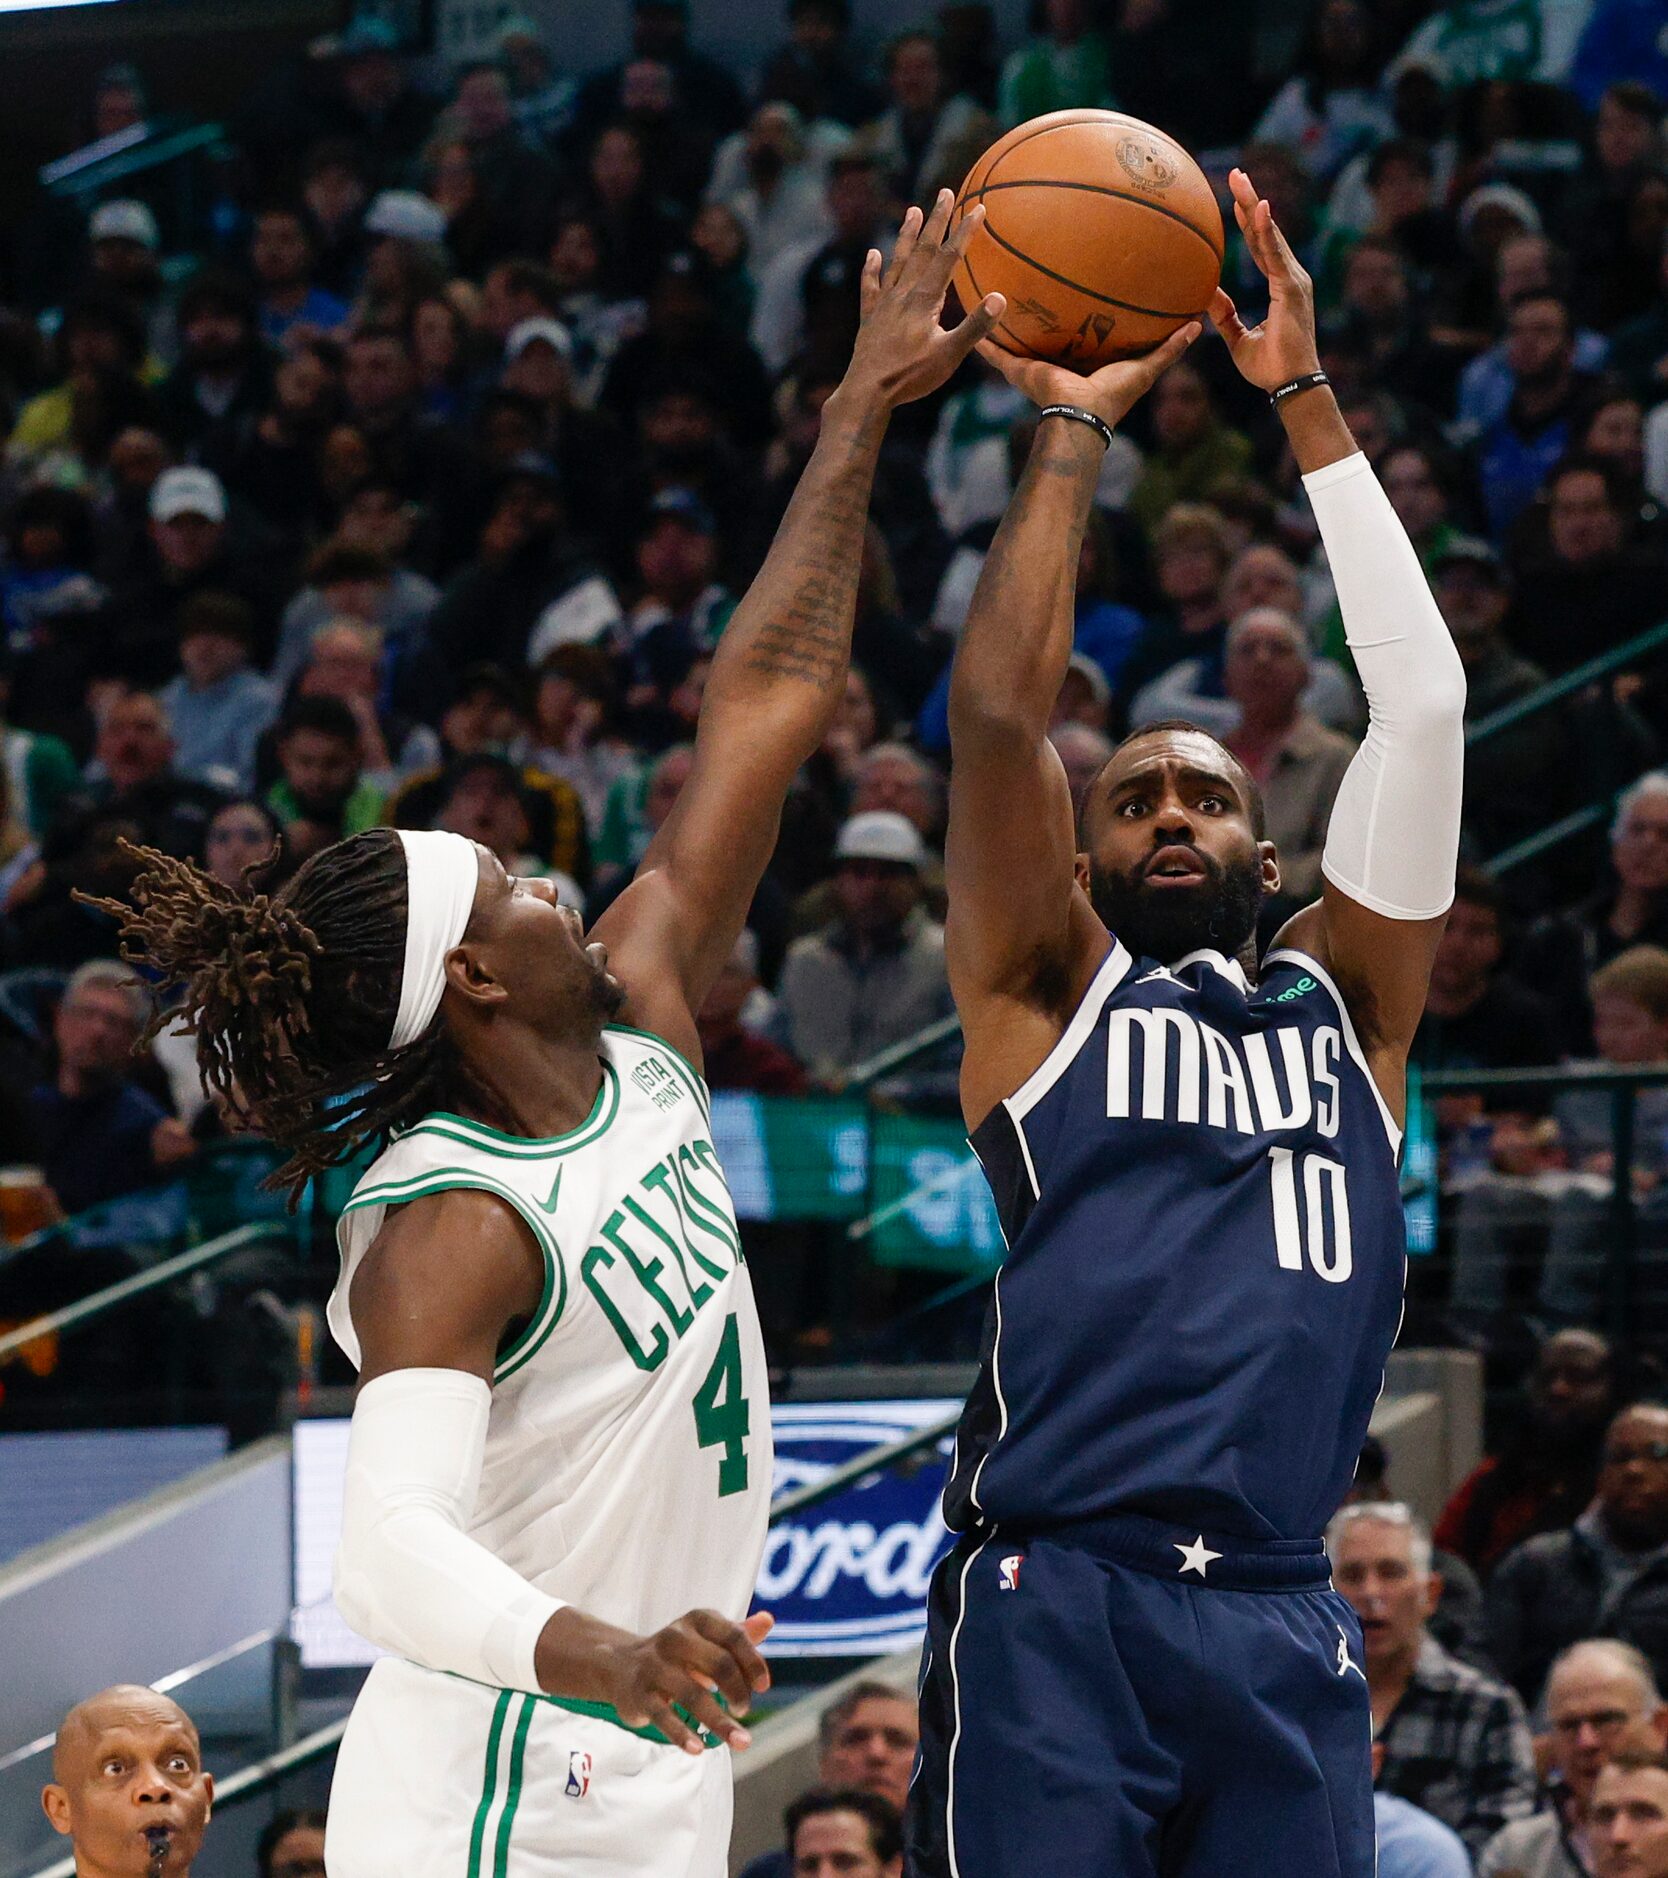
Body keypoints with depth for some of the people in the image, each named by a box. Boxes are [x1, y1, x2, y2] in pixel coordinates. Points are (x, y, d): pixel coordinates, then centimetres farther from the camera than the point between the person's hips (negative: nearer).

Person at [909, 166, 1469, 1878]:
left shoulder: (1342, 1003, 20)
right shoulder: (1049, 990, 13)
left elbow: (1422, 702, 13)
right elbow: (996, 709, 0)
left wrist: (1307, 405, 13)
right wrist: (1071, 433, 7)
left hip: (1281, 1620, 3)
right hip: (1055, 1600, -3)